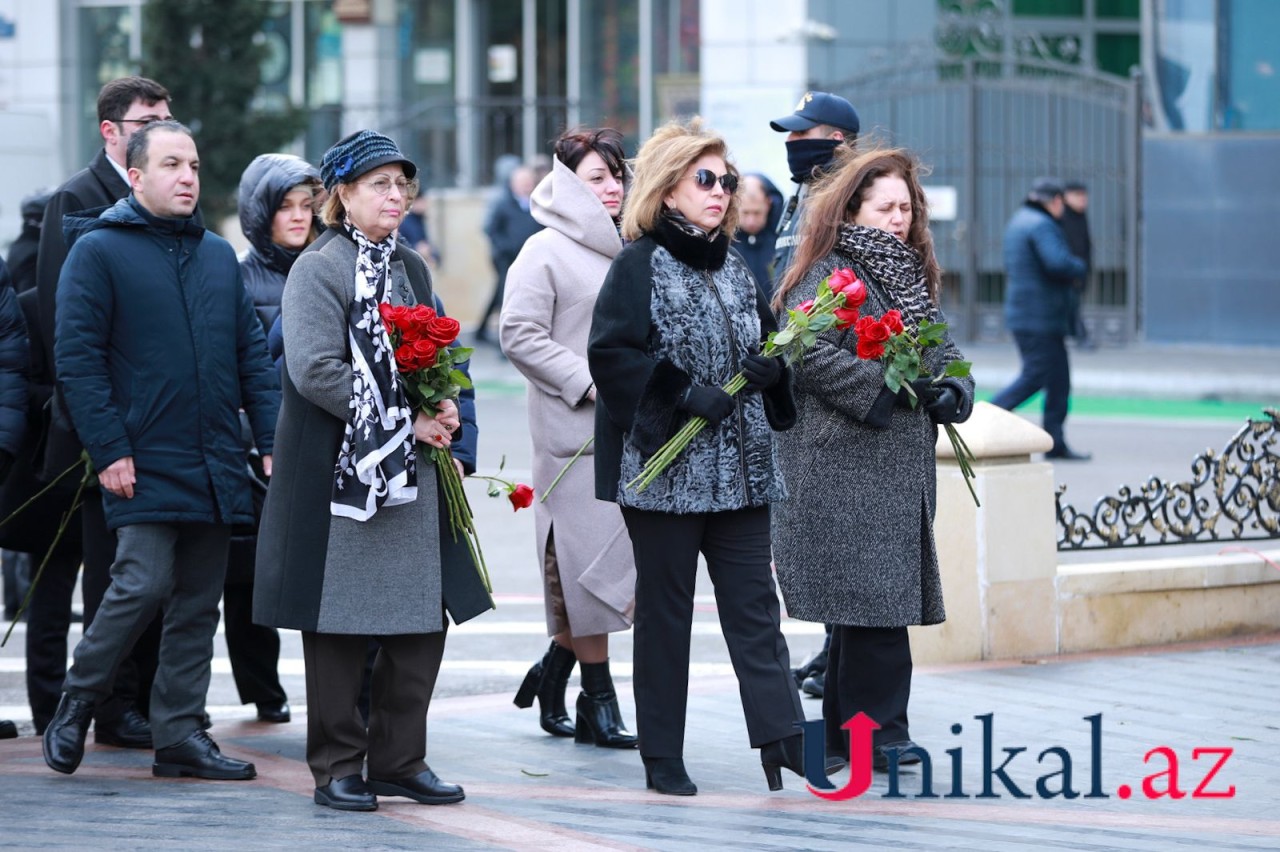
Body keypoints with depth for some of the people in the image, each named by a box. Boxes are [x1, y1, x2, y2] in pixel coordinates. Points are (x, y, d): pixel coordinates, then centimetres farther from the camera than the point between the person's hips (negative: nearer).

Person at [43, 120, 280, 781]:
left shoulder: (219, 256, 15)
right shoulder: (98, 250, -3)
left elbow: (251, 354, 16)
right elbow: (76, 357, -8)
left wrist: (270, 441, 7)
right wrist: (108, 449, -14)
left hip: (215, 468, 6)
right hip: (144, 465, -6)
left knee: (198, 602, 6)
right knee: (144, 584, -14)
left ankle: (181, 733, 12)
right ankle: (76, 706, 6)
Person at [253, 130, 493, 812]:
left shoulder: (410, 268, 16)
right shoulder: (318, 269, -6)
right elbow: (315, 370, -17)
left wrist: (443, 410, 3)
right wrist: (407, 422, -16)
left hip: (410, 473, 7)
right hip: (337, 469, -7)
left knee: (421, 624, 5)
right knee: (338, 626, -2)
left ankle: (399, 760, 15)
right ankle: (337, 768, 6)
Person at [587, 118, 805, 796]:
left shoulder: (733, 268, 14)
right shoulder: (640, 265, -5)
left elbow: (768, 344, 23)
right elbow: (611, 356, -13)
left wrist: (768, 367, 0)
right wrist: (684, 392, -20)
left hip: (739, 463, 6)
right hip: (665, 462, -6)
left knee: (753, 600, 0)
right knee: (665, 607, 2)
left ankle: (781, 738, -4)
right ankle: (662, 757, 9)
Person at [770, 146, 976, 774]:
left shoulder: (910, 275, 20)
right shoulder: (828, 275, -7)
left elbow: (942, 349, 21)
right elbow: (811, 356, -20)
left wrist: (952, 391, -1)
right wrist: (892, 388, -19)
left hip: (903, 467, 8)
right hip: (845, 468, -8)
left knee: (862, 606, 11)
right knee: (873, 601, -11)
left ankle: (845, 729, 17)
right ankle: (877, 729, -6)